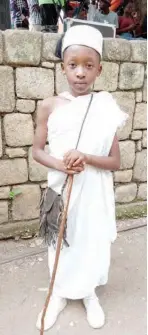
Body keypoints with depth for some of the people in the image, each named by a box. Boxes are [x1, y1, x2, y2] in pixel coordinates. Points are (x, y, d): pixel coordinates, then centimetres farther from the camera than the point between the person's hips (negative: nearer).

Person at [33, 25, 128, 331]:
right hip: (60, 189, 1)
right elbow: (37, 151, -1)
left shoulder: (105, 109, -7)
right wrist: (60, 164, -20)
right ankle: (59, 294, 40)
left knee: (92, 242, 14)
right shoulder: (50, 106, -5)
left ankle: (89, 293, 41)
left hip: (94, 193, 0)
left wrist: (86, 158, -24)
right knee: (60, 241, 15)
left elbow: (116, 161, -6)